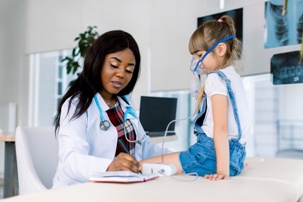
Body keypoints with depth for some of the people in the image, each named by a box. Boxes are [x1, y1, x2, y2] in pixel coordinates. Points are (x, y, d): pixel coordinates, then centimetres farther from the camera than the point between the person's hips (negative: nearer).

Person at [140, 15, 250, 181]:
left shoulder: (215, 79, -11)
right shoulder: (234, 77, 15)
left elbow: (221, 128, -21)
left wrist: (222, 168, -26)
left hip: (213, 153, -10)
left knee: (140, 167, -11)